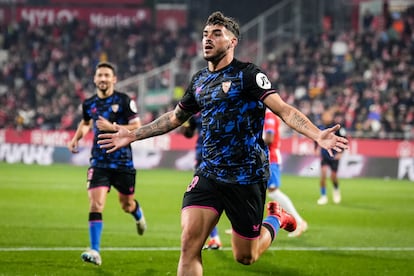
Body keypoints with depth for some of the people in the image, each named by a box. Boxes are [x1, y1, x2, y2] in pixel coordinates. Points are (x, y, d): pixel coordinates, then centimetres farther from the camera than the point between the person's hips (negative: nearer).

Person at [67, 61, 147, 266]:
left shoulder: (124, 101, -7)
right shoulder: (89, 104, 6)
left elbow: (137, 128, -10)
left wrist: (112, 127, -21)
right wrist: (76, 138, 10)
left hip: (123, 162, -2)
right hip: (99, 162, 2)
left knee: (127, 205, 14)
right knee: (96, 204, -15)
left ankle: (138, 214, 54)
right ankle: (95, 252, -16)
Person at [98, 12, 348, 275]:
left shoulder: (247, 74, -9)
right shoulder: (199, 80, 10)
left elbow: (284, 110, -19)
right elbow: (175, 117, 28)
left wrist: (318, 135, -35)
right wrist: (134, 135, 29)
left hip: (247, 177, -5)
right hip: (209, 173, 5)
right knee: (190, 242, -14)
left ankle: (276, 219, 40)